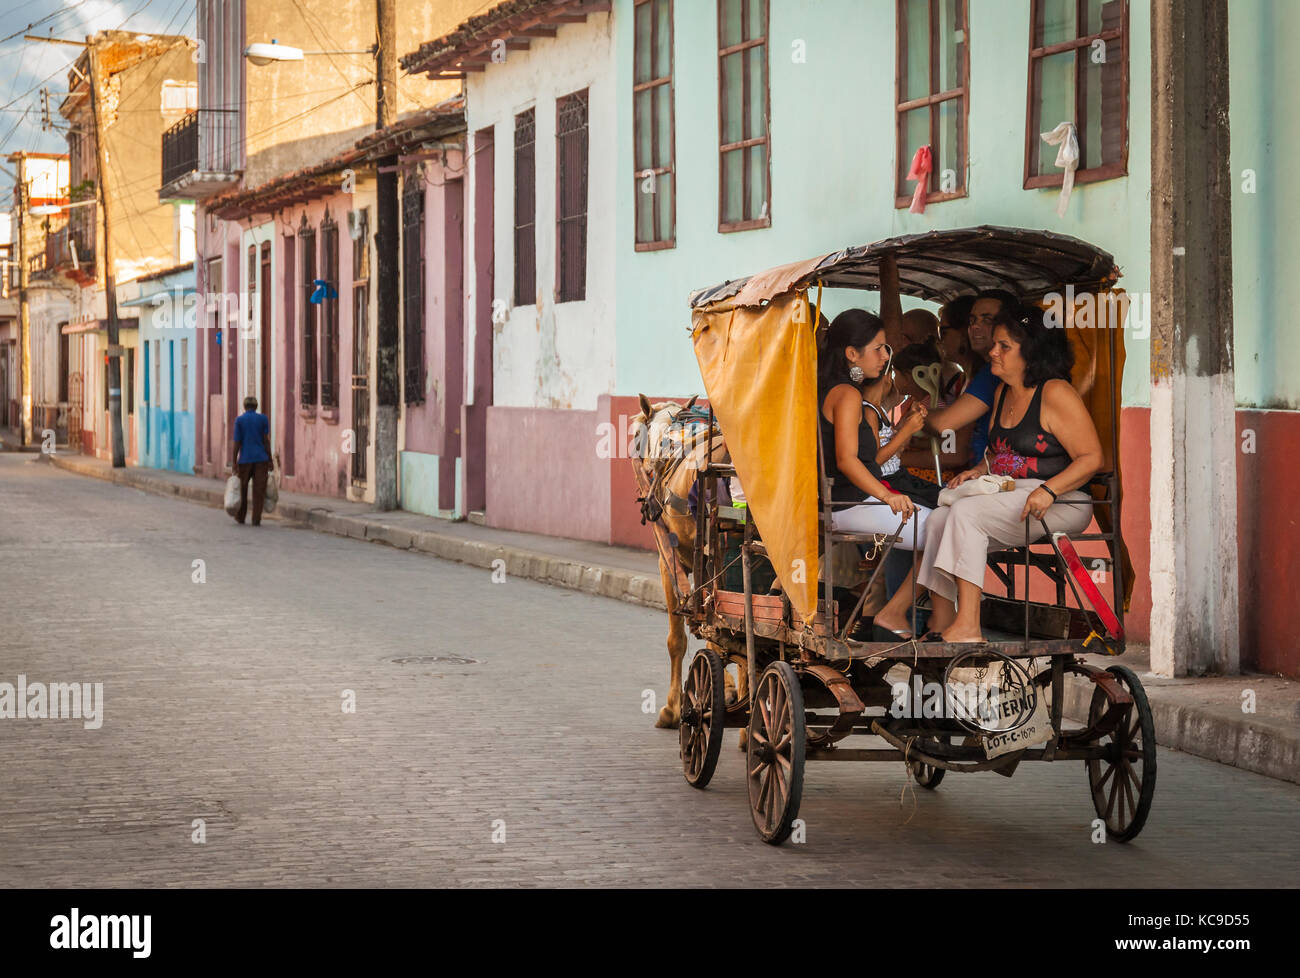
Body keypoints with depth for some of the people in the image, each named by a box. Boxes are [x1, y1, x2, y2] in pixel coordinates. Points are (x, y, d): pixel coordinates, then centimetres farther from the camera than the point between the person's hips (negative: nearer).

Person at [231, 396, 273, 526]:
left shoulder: (239, 420, 0)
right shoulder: (263, 419, 1)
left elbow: (237, 443, -2)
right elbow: (266, 440, -1)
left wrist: (235, 463, 1)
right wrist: (270, 460, 3)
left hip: (245, 460, 0)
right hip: (261, 459, 0)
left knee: (242, 490, 14)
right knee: (259, 491, 1)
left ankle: (240, 517, 23)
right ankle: (256, 519, -3)